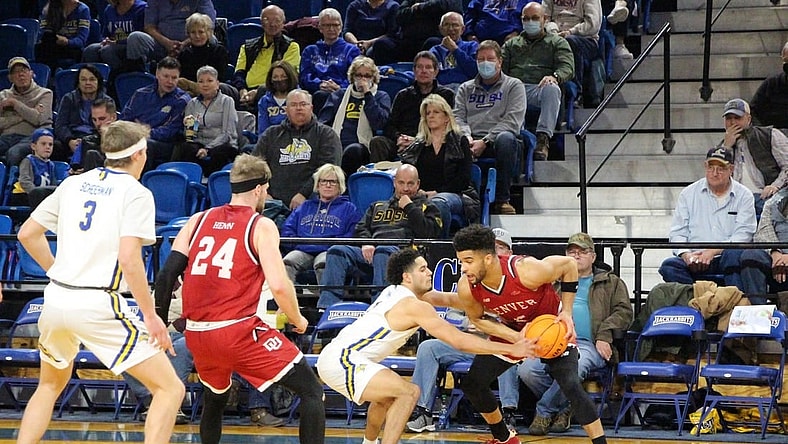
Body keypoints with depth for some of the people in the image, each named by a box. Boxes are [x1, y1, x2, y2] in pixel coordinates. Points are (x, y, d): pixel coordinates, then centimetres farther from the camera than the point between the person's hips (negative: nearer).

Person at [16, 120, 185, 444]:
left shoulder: (73, 184, 12)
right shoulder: (136, 193, -4)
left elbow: (27, 234, 14)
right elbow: (129, 259, -16)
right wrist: (151, 316, -11)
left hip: (56, 297, 6)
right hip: (97, 305, -6)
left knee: (51, 385, 31)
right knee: (170, 389, -1)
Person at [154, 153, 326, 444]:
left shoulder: (198, 220, 12)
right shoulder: (261, 226, -1)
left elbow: (166, 276, 6)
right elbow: (279, 286, -12)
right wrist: (298, 320, 5)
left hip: (196, 334, 6)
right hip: (239, 332, -6)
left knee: (215, 397, 33)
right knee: (311, 392, 0)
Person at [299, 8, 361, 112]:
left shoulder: (351, 50, 24)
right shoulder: (310, 51, 31)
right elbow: (303, 77, 14)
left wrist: (340, 87, -14)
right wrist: (319, 84, -9)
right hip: (314, 91, 2)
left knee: (320, 95, -40)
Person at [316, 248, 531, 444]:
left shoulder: (396, 292, 12)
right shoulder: (414, 306, -14)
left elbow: (444, 299, 27)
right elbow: (459, 341, -17)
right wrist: (511, 349, -15)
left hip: (334, 357, 10)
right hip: (342, 360, -10)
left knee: (388, 395, 33)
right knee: (408, 392, -19)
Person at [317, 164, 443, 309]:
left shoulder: (427, 208, 24)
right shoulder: (378, 206, 36)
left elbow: (429, 233, 4)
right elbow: (361, 228, 22)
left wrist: (409, 208, 7)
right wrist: (366, 243, 0)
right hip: (371, 253, 4)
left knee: (382, 251, -40)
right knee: (337, 251, -22)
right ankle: (326, 307, -34)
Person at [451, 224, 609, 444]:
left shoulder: (527, 271, -37)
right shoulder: (466, 288, -26)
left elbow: (569, 265, -18)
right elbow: (478, 319, -5)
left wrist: (566, 313, -19)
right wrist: (516, 338, -21)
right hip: (511, 330, 5)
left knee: (571, 385, -22)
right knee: (471, 384, 0)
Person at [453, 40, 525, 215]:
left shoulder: (514, 86, 14)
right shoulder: (466, 89, 26)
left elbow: (512, 120, -1)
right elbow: (458, 116, 12)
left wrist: (485, 141, -13)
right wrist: (467, 138, -11)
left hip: (495, 141, -2)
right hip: (471, 142, 2)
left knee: (506, 138, -40)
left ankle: (501, 199, -30)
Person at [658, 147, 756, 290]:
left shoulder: (743, 195, 8)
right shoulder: (688, 194, 14)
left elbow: (743, 234, -3)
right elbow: (677, 233, 11)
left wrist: (712, 251, -17)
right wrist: (686, 255, -11)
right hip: (694, 260, 2)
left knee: (733, 254, -37)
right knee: (669, 266, -28)